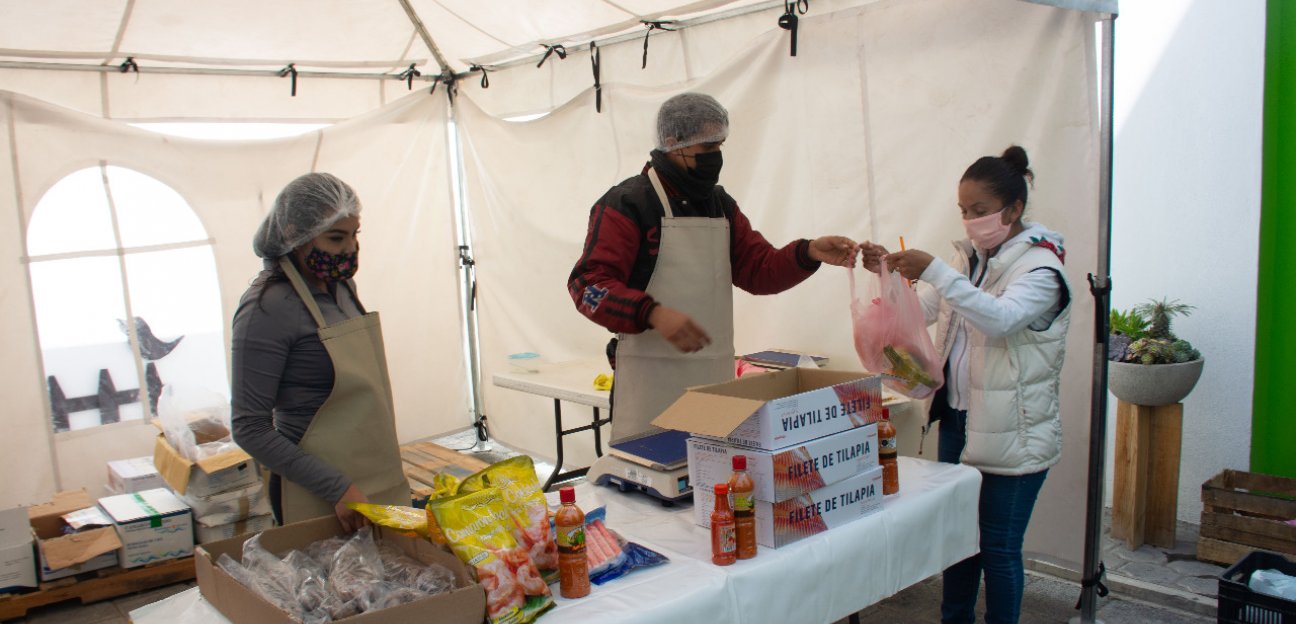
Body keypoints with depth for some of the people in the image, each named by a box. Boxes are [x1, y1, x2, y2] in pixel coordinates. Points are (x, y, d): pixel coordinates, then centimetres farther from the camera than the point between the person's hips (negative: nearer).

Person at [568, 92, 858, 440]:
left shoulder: (721, 205, 15)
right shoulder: (626, 204, -7)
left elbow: (757, 270, 13)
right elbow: (589, 285, -14)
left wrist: (809, 253, -4)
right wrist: (654, 313, -28)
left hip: (717, 374, 7)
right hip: (651, 377, -6)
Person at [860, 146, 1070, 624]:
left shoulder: (1040, 266, -12)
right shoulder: (968, 258, 9)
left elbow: (1000, 318, -30)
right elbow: (918, 311, 7)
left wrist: (933, 270, -37)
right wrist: (889, 273, -10)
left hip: (1011, 436, -6)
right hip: (957, 419, 7)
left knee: (999, 546, 5)